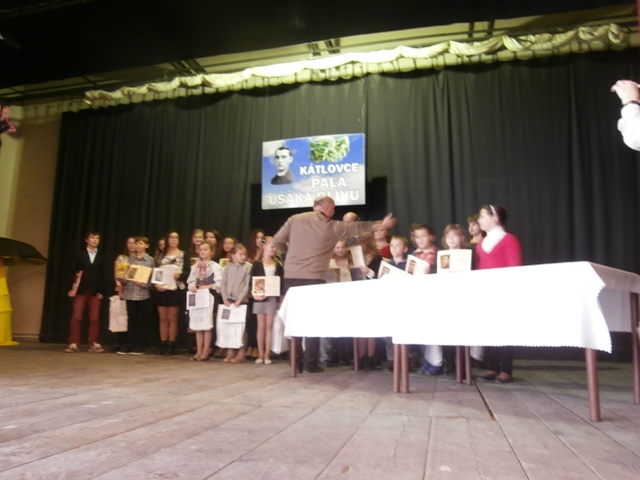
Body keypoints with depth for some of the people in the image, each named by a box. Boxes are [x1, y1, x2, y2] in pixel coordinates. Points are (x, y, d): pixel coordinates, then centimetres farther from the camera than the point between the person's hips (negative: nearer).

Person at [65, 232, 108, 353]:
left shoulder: (102, 257, 11)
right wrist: (72, 288, -7)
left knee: (95, 318, 0)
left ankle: (93, 344, 6)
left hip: (95, 291, 1)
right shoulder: (80, 254, 8)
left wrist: (102, 291, -4)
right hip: (81, 289, -1)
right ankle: (73, 343, 3)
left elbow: (104, 275, 6)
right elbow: (74, 272, 3)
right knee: (76, 317, -2)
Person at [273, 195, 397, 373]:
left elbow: (277, 241, 6)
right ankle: (311, 363, 8)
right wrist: (380, 225, 28)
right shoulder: (332, 226, 1)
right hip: (314, 278, -3)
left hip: (291, 276, 3)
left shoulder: (294, 219, 6)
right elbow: (357, 227, 13)